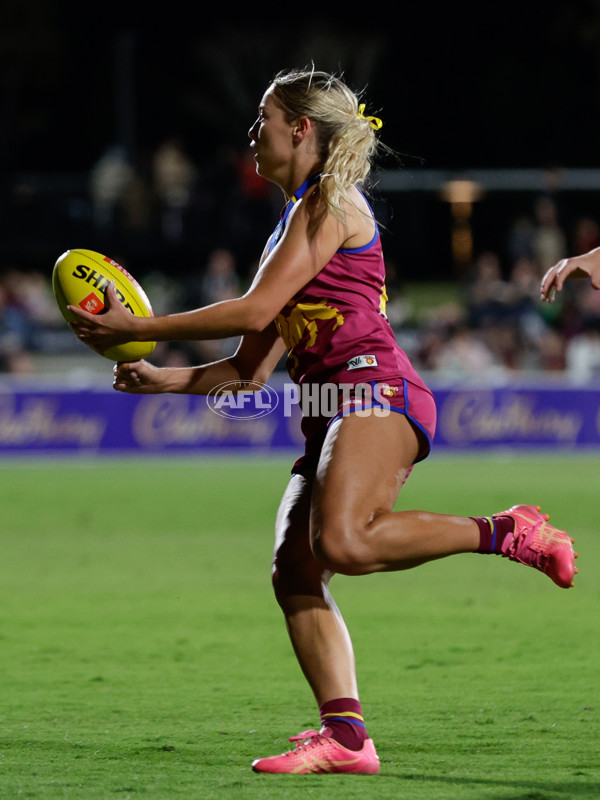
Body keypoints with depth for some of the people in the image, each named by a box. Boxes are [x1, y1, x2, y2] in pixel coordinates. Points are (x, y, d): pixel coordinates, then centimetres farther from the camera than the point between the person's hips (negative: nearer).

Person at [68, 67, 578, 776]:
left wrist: (136, 329, -7)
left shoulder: (331, 203, -1)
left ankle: (506, 533, -17)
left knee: (344, 542, -31)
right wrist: (164, 380, 16)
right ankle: (345, 737, -13)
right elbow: (253, 366, 27)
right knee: (293, 574, -6)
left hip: (376, 393, -9)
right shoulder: (294, 220, 27)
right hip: (330, 414, 9)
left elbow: (256, 311, -11)